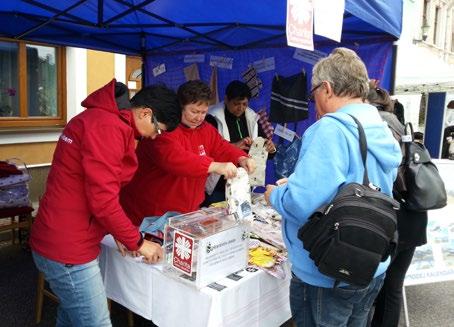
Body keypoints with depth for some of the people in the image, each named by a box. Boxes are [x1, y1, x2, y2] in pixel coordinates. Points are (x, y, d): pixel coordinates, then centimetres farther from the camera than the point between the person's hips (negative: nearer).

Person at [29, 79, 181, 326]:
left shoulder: (99, 117, 13)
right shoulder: (107, 127, -21)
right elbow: (103, 199, -24)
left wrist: (121, 234, 13)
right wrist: (137, 242, -11)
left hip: (61, 241, 10)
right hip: (68, 249, -10)